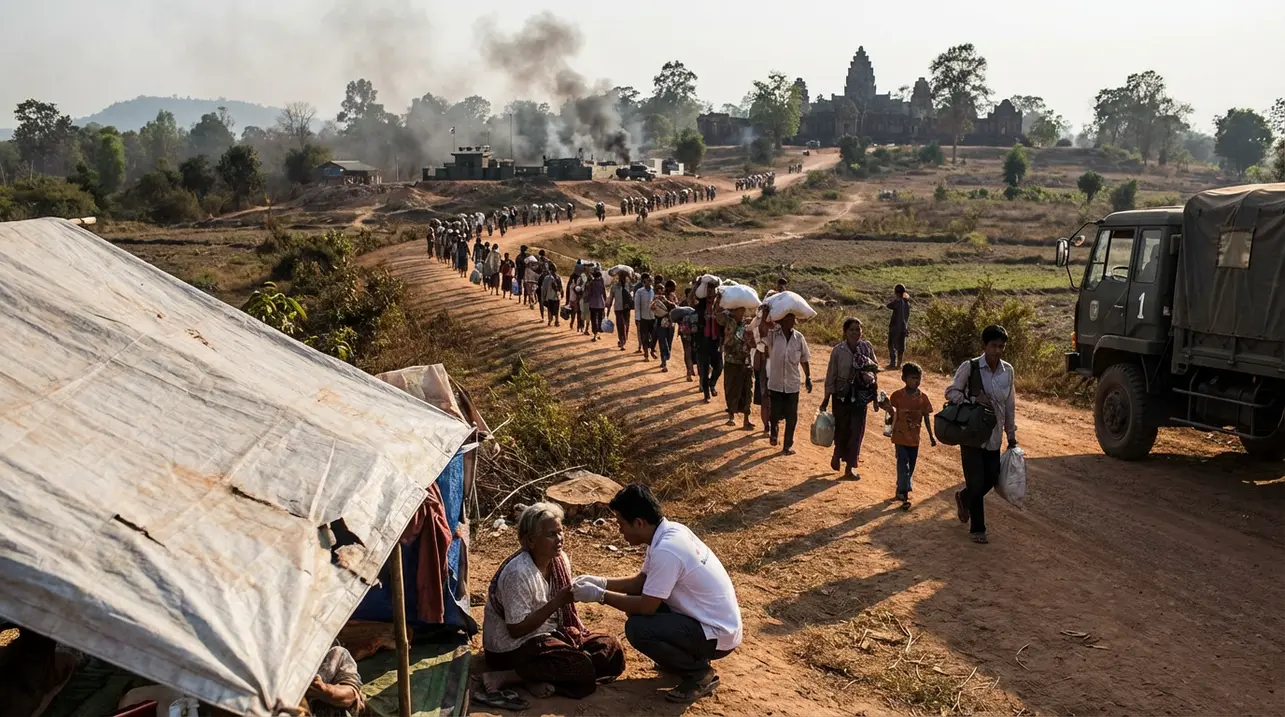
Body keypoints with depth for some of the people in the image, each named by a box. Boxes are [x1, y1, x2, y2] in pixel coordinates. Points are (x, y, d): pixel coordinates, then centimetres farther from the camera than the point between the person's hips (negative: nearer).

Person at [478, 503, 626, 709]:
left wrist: (571, 627, -9)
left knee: (612, 649, -4)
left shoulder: (560, 560, 0)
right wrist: (558, 601, -26)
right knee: (581, 667, -27)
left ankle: (542, 678, -12)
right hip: (513, 647, -9)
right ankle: (502, 677, -17)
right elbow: (516, 630, -23)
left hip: (549, 634, 9)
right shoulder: (518, 573, -24)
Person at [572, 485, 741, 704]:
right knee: (634, 596, 10)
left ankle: (700, 673, -3)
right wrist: (600, 582, 1)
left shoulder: (665, 551, -28)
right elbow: (640, 582, 12)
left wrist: (599, 595, -13)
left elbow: (646, 607, -22)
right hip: (711, 620, 9)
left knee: (636, 629, -22)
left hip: (718, 634, -9)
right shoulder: (669, 532, 1)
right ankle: (683, 656, 19)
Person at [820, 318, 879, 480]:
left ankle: (850, 467, 12)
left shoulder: (867, 347, -3)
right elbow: (831, 374, -4)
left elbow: (875, 366, 7)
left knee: (856, 430, 2)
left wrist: (870, 375, -15)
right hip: (841, 394, -2)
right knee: (842, 428, 7)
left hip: (860, 394, 2)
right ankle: (837, 454, 39)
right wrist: (826, 397, -1)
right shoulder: (838, 350, -9)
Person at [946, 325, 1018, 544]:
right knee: (976, 482, -2)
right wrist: (973, 400, -22)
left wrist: (1011, 435, 12)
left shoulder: (1007, 370, 1)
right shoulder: (969, 367, -12)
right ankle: (978, 529, 14)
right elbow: (951, 392, -5)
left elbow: (1010, 405, 9)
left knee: (991, 479, 8)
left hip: (994, 435, 4)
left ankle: (964, 498, 39)